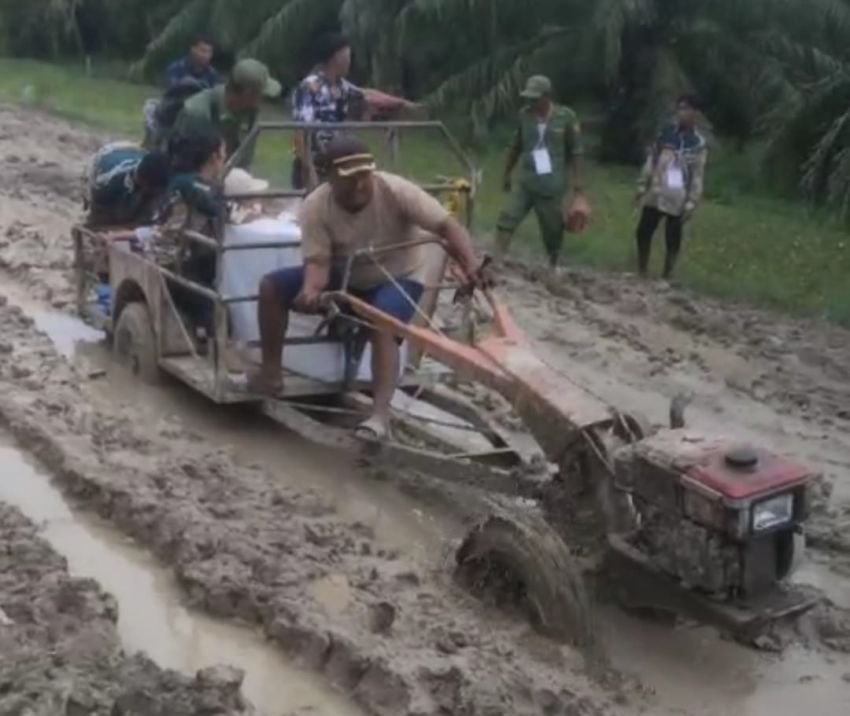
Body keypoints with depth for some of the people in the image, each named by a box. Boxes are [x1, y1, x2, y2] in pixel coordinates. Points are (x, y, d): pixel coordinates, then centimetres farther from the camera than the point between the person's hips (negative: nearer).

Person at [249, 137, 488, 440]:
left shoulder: (395, 190, -26)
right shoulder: (315, 207, -20)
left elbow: (447, 226, -29)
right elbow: (318, 261, -25)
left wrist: (471, 265, -47)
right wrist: (311, 290, -50)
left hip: (398, 278, -3)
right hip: (344, 278, 4)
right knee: (272, 286, -12)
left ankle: (381, 415, -42)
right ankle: (271, 374, 1)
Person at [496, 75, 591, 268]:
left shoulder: (566, 117, -9)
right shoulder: (525, 115, 0)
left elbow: (577, 154, -6)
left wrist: (579, 191, -9)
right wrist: (507, 173, 21)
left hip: (554, 189, -2)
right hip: (526, 185, 3)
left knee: (553, 236, 7)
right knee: (507, 221, -15)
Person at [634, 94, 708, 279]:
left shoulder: (698, 143, -5)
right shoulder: (665, 132, 4)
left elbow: (697, 177, -5)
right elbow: (650, 160, 9)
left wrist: (691, 204, -10)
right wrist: (642, 186, 5)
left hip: (677, 201, -3)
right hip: (655, 195, 3)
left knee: (673, 240, 2)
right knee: (643, 232, 5)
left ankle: (666, 278, 11)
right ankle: (642, 273, 19)